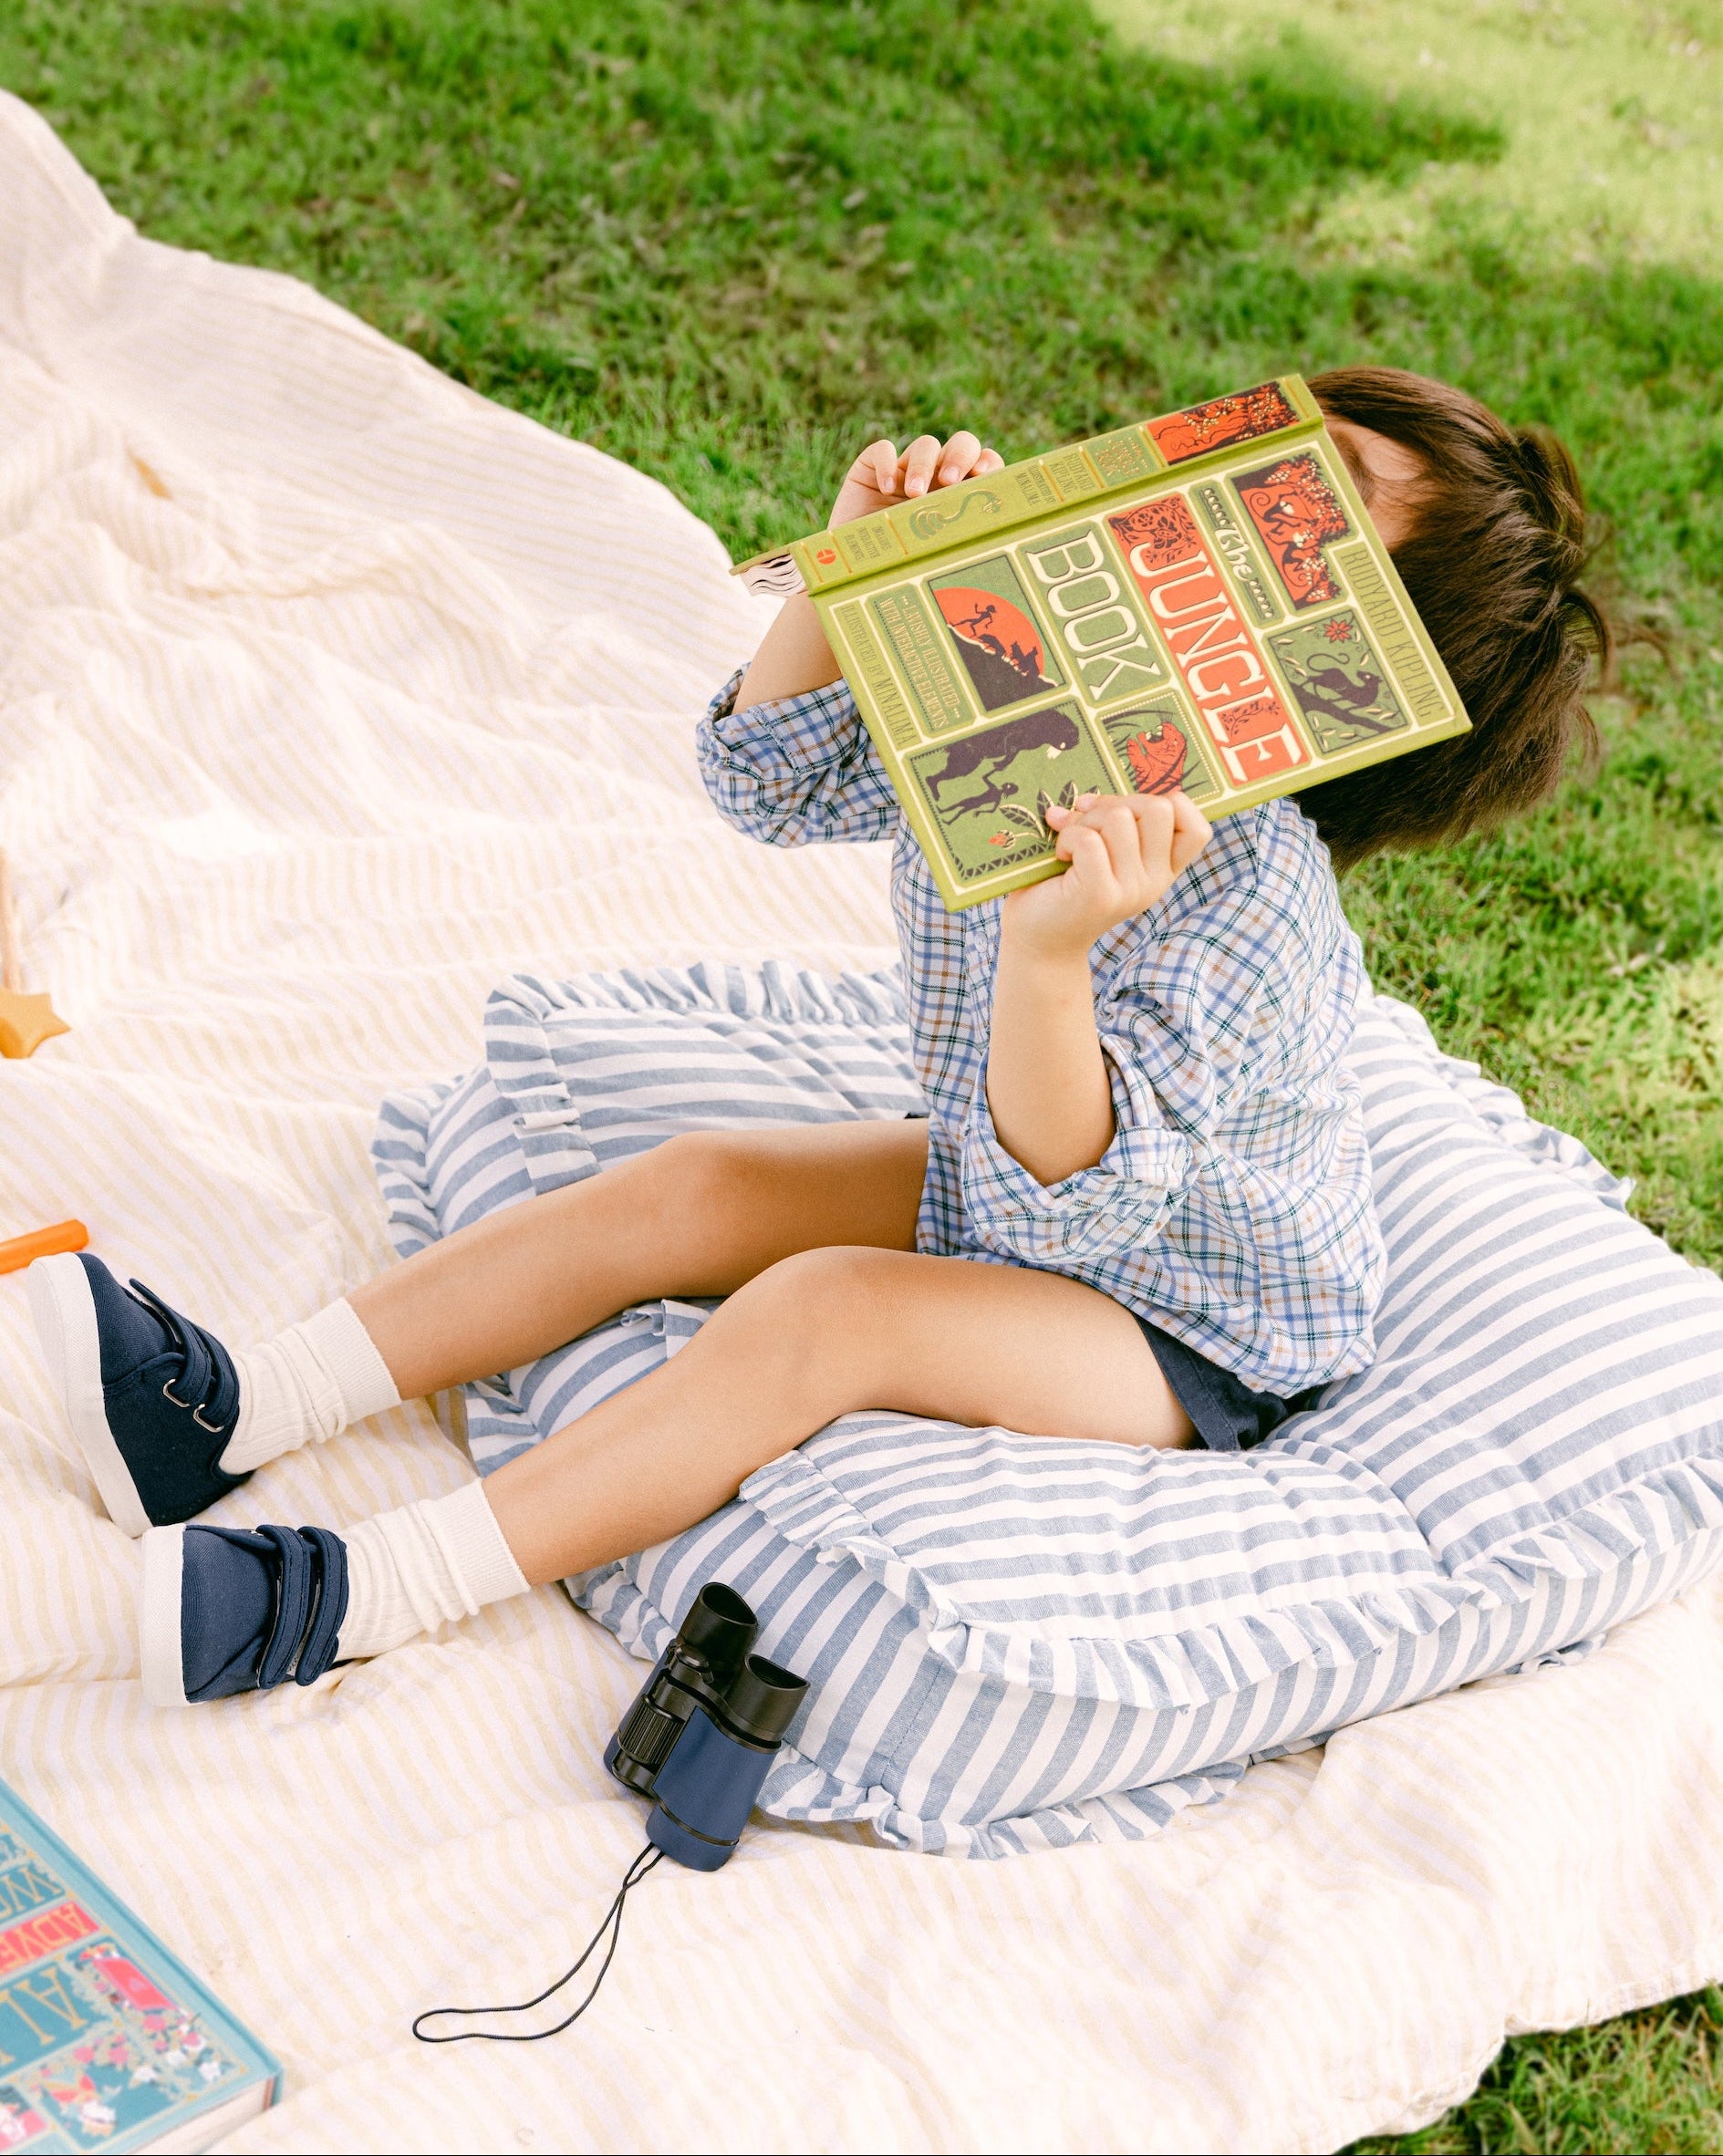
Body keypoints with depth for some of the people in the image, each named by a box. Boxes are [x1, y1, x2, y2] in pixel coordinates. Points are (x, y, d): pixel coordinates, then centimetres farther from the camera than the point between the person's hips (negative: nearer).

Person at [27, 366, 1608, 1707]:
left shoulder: (1243, 885, -34)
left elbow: (1071, 1177, -38)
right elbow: (774, 781, -3)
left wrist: (1051, 952, -56)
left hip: (1186, 1337, -8)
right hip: (1011, 1192, 8)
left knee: (824, 1308, -28)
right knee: (698, 1182, -3)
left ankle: (347, 1605, -26)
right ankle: (232, 1417, -3)